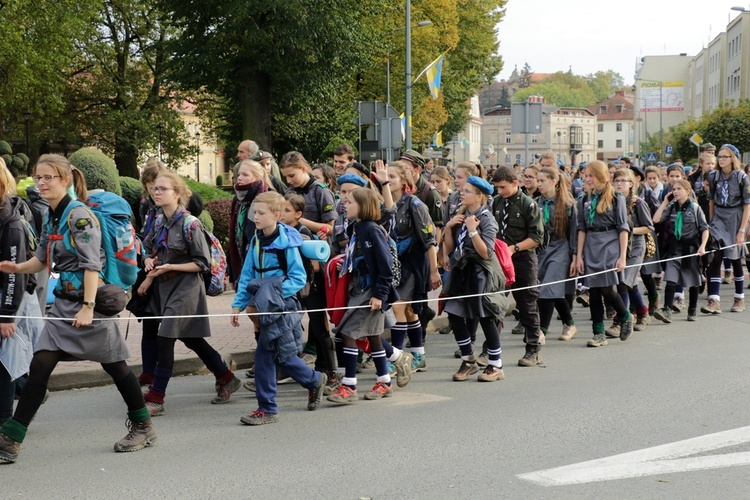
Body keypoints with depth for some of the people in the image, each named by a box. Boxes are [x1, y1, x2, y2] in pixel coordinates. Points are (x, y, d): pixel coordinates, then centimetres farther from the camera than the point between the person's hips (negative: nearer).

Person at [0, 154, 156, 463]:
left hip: (91, 300, -7)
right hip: (64, 303, 8)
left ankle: (143, 427, 23)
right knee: (39, 366, -1)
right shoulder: (51, 218, 11)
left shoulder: (79, 215, -14)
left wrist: (88, 307, -24)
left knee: (114, 366, 5)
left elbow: (91, 264, -19)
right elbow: (43, 259, 20)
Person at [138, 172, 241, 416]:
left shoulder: (189, 224, -16)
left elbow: (202, 263, -14)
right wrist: (150, 261, -4)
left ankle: (155, 399, -4)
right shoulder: (159, 221, 6)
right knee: (190, 339, 16)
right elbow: (149, 248, 19)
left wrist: (169, 267, -19)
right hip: (164, 287, 8)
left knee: (164, 339, -12)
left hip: (185, 289, -8)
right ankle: (226, 379, 32)